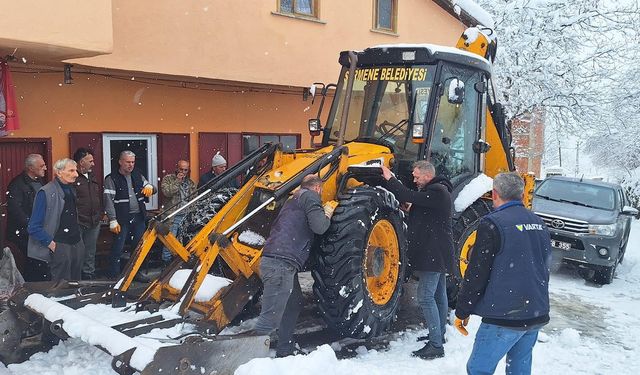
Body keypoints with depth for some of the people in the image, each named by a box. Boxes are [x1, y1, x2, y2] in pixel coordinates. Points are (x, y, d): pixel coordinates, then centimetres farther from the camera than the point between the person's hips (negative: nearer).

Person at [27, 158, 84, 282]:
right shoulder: (46, 193, -12)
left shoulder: (71, 190, 10)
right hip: (60, 247, -7)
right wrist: (52, 245, -14)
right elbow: (34, 227, -14)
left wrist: (79, 241, 9)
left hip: (78, 246, 7)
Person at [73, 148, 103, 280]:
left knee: (90, 253, 17)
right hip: (78, 224, -8)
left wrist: (100, 213, 16)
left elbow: (99, 197, 22)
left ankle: (89, 276, 29)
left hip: (94, 224, 8)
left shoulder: (92, 177, 15)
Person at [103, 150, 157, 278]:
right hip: (122, 219, -5)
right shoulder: (112, 179, -4)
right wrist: (113, 221, -15)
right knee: (118, 248, -3)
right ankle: (114, 276, 7)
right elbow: (108, 201, -9)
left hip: (139, 217, 5)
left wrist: (150, 187, -9)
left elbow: (154, 190, 16)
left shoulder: (138, 176, 12)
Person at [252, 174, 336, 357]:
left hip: (277, 261, 10)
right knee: (270, 319, -11)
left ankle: (284, 352, 32)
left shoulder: (294, 199, 28)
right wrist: (327, 214, 9)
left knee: (294, 304, 24)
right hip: (280, 263, -10)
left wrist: (323, 211, 29)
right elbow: (319, 227, -11)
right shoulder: (309, 196, 1)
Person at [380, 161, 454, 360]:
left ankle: (436, 345, -9)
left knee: (426, 297, -11)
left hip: (434, 253, -11)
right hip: (437, 253, 11)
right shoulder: (436, 190, 16)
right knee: (438, 295, 18)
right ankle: (439, 335, 30)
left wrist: (390, 179, -15)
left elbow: (410, 197, -26)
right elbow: (412, 199, 14)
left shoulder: (437, 191, -17)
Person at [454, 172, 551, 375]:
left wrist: (462, 311, -5)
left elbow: (476, 273, -14)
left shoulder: (493, 224, -14)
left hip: (505, 317, -8)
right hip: (536, 314, 8)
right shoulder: (538, 223, 10)